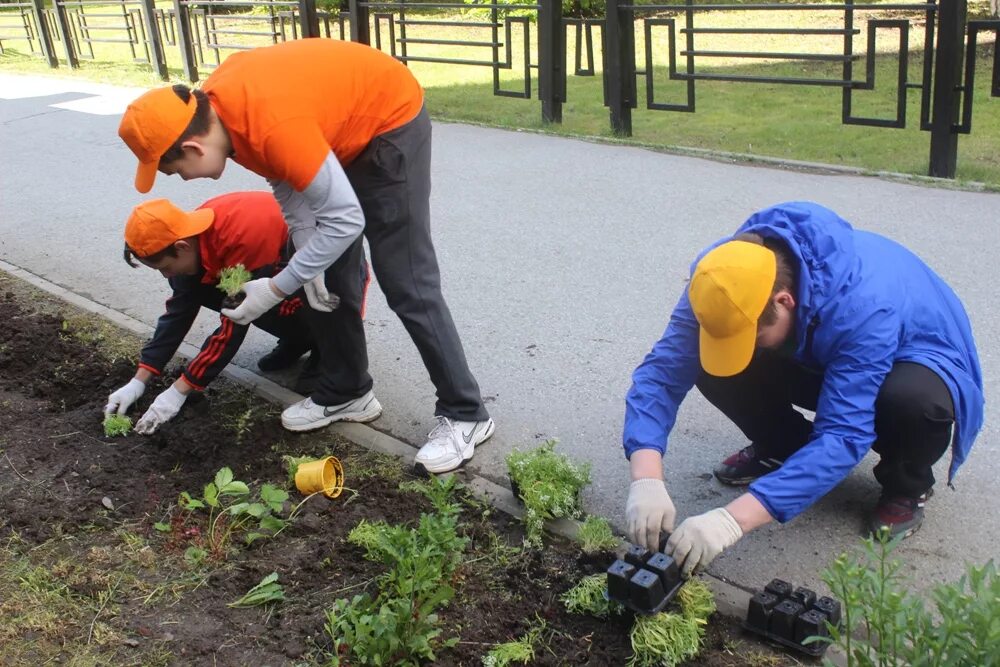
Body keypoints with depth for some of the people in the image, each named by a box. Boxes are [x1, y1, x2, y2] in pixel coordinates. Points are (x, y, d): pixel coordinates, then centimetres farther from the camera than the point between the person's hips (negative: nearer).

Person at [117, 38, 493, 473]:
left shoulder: (272, 127, -36)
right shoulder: (210, 109, -9)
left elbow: (346, 222, -31)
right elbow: (287, 181, 1)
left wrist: (275, 289, -23)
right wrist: (306, 264, -9)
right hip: (342, 130, 9)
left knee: (406, 285, -10)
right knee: (322, 272, 9)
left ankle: (465, 415, -1)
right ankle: (347, 392, 22)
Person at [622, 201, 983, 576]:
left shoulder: (862, 306, -40)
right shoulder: (726, 274, -27)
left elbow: (843, 436, -43)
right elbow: (664, 369, -29)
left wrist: (734, 520, -51)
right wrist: (646, 480, -44)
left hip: (913, 359, -4)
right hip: (821, 358, 4)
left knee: (913, 399, -40)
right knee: (712, 365, -23)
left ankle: (906, 486, -4)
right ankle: (782, 447, 7)